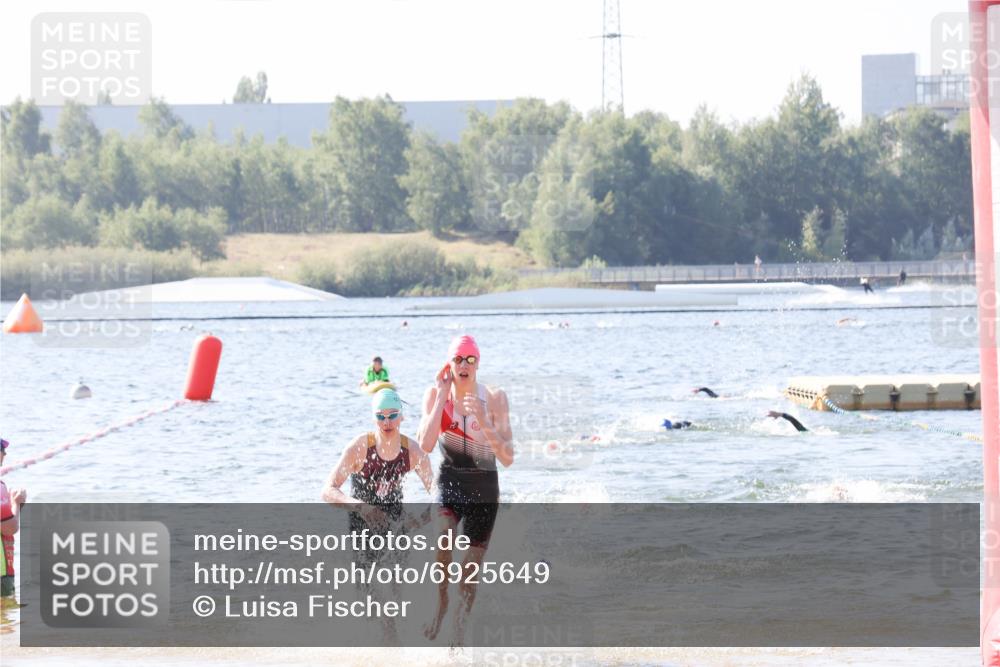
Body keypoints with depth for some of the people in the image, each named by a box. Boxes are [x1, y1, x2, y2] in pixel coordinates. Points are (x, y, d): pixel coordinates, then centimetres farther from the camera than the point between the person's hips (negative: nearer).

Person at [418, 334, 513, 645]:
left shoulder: (494, 398, -11)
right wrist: (442, 398, -21)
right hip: (449, 482, 0)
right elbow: (426, 445, -21)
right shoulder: (435, 394, -7)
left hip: (483, 487, 0)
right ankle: (441, 603, -6)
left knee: (471, 567, 6)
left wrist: (483, 422, -30)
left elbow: (507, 458, -16)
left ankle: (460, 622, 30)